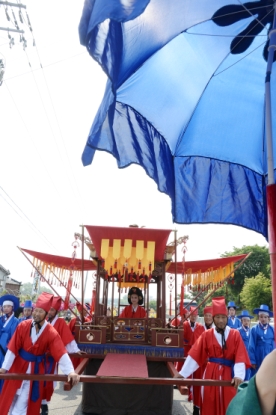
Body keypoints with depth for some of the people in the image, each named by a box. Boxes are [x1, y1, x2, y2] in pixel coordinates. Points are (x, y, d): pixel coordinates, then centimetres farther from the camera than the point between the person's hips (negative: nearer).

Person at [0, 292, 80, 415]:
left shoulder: (51, 333, -17)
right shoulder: (23, 326, -13)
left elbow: (61, 353, -24)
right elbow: (13, 348, -11)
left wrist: (70, 372, -35)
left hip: (36, 368, -2)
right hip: (18, 365, 2)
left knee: (23, 401, 2)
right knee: (10, 398, 14)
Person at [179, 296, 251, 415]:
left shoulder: (235, 335, -3)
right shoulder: (206, 335, -1)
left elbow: (240, 357, -10)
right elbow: (194, 355, -4)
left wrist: (238, 375, -26)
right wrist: (182, 373, -10)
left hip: (229, 374, -1)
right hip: (211, 374, 1)